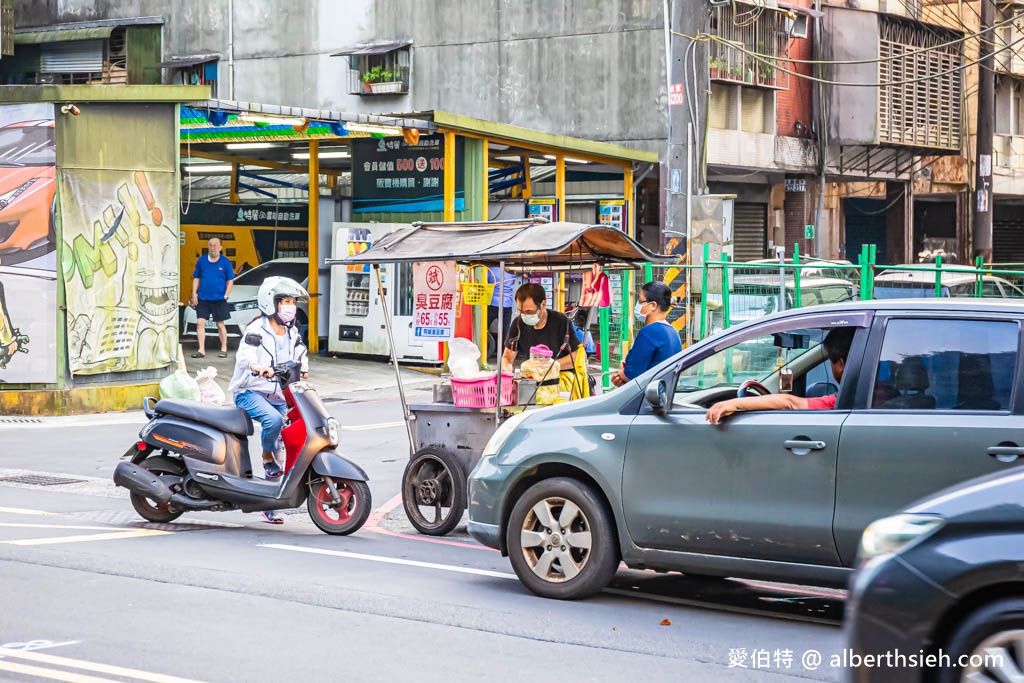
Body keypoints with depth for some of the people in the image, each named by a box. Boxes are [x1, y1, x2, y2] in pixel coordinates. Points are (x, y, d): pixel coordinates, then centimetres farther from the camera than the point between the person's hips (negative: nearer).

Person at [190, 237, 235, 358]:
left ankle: (224, 349, 18)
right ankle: (201, 350, -2)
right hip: (203, 299, 2)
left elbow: (230, 280, 1)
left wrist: (226, 296, -6)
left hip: (219, 299, -2)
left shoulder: (225, 262, -2)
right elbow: (196, 278, 10)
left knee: (220, 325, 7)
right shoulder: (202, 260, 3)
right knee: (200, 323, -5)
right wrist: (194, 294, 1)